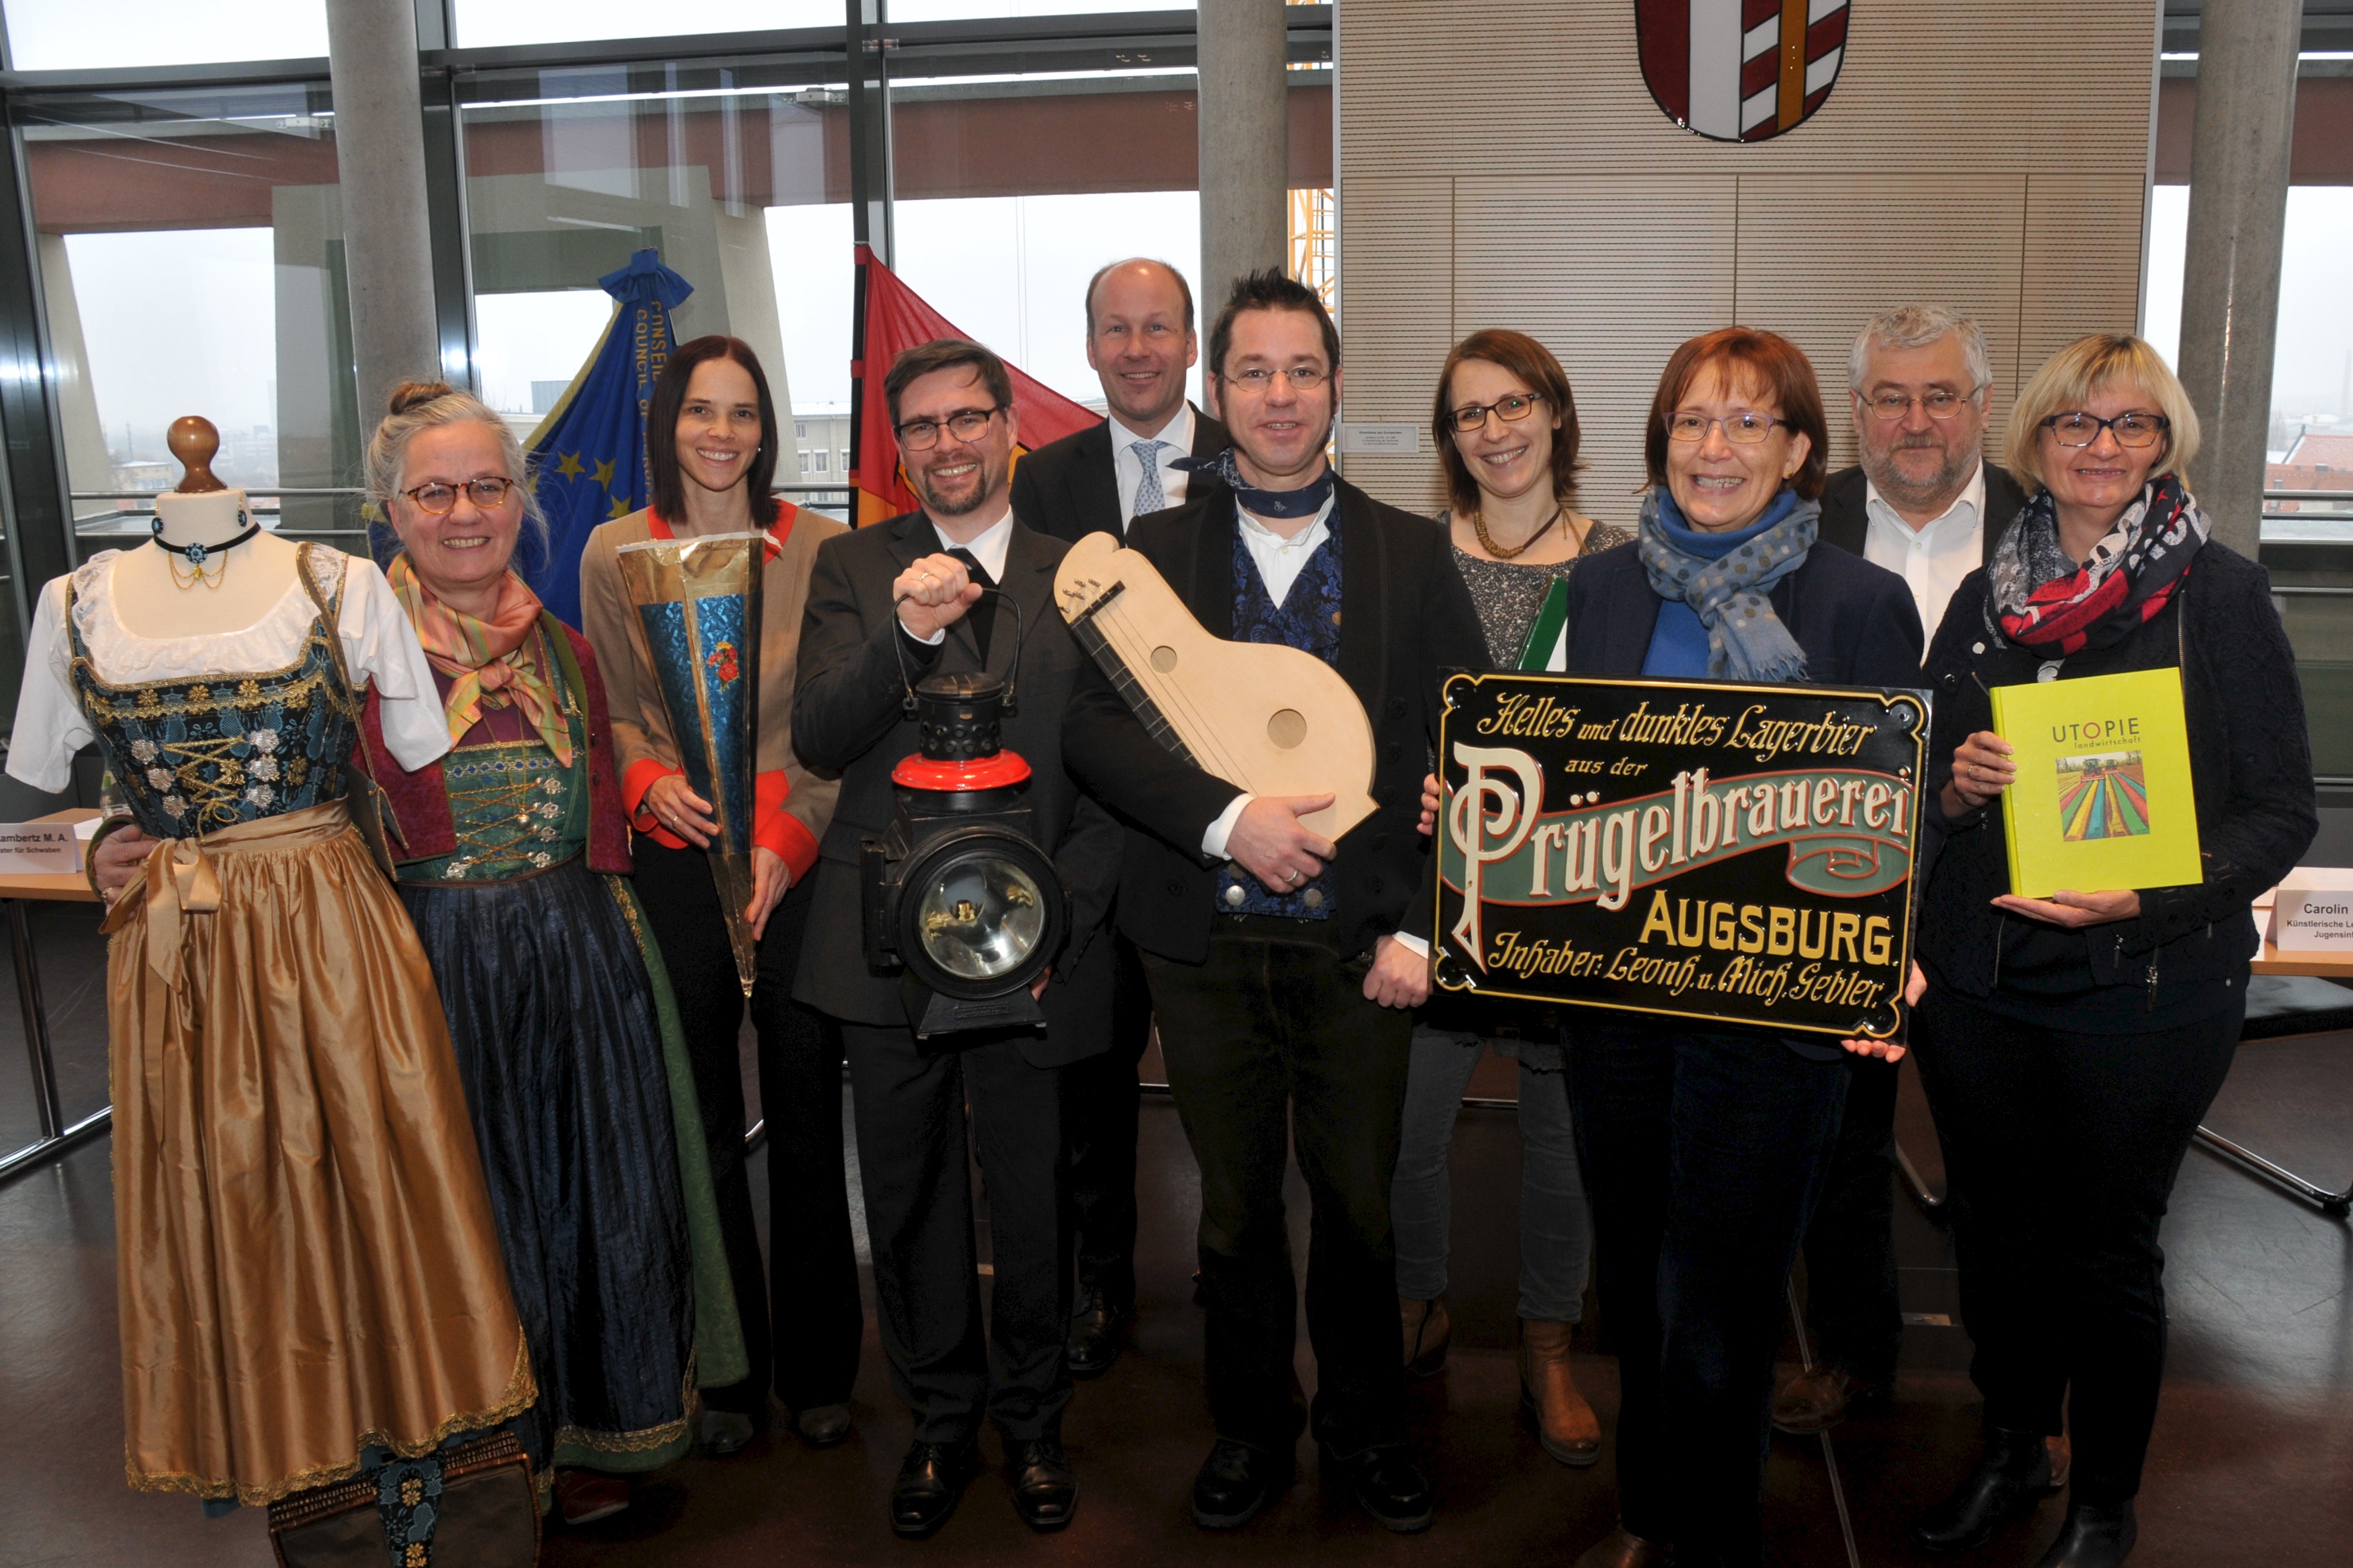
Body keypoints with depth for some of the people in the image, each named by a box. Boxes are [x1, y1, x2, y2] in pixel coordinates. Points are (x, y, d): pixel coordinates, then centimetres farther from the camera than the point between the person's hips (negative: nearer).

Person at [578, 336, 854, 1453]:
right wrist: (647, 778, -8)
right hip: (671, 864, 1)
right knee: (702, 1127, 9)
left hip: (796, 865, -1)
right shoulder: (614, 552, 5)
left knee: (807, 1123, 6)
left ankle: (816, 1368, 23)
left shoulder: (821, 548, 0)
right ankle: (728, 1370, 26)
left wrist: (788, 838, -10)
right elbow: (607, 708, 12)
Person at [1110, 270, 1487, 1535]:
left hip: (1359, 942, 0)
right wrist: (1225, 817, -17)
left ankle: (1364, 1427, 32)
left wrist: (1421, 927, -5)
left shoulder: (1414, 555, 5)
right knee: (1234, 1206, 12)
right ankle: (1250, 1427, 33)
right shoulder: (1154, 552, 5)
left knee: (1360, 1204, 9)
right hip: (1206, 941, 1)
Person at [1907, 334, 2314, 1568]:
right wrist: (1954, 783, -9)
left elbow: (2282, 809, -7)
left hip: (2146, 992, -3)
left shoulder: (2220, 592, -5)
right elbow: (1922, 777, 14)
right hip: (1978, 984, 4)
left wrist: (2149, 898, -21)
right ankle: (2010, 1452, 39)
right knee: (1994, 1231, 15)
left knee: (2106, 1249, 9)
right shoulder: (1987, 595, 7)